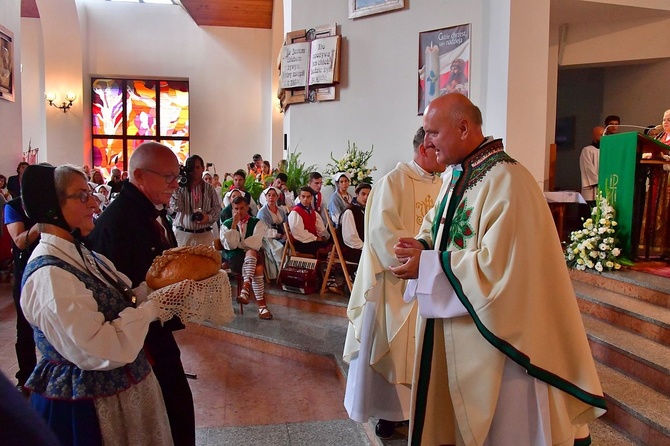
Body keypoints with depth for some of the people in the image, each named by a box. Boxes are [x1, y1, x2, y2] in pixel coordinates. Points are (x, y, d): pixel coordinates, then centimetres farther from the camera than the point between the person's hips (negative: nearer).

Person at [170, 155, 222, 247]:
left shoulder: (209, 188, 6)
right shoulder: (181, 187, 3)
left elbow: (217, 207, 9)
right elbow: (176, 207, -7)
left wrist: (209, 217, -9)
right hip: (183, 233, -1)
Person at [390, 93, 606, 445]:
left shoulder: (506, 182, -20)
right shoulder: (456, 175, 7)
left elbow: (496, 266, -24)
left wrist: (427, 266, -20)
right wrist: (421, 246, -3)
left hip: (493, 332, -8)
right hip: (452, 328, 8)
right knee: (449, 415, 19)